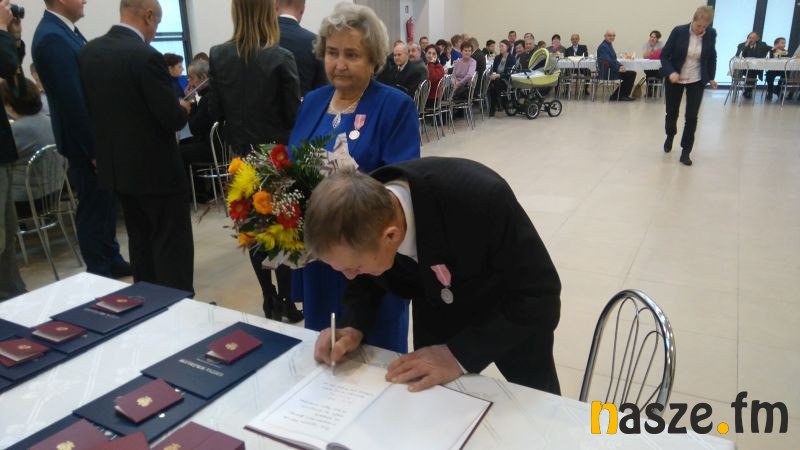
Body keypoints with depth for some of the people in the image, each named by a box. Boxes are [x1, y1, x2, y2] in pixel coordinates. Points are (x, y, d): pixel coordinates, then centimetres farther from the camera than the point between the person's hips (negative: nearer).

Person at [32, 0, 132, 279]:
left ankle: (112, 260, 32)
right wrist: (94, 149, -21)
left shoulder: (65, 30, 9)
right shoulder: (51, 38, -20)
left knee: (106, 202, 18)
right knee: (94, 206, 2)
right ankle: (99, 273, 16)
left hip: (98, 134, 9)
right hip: (85, 141, -9)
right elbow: (70, 101, -23)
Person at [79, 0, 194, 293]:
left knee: (140, 239, 19)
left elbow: (89, 104, 11)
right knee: (172, 245, 2)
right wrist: (183, 108, 1)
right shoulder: (146, 56, -20)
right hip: (156, 167, -8)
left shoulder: (88, 51, 3)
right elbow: (173, 119, -20)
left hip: (115, 164, 8)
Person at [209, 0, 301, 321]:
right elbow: (295, 113, -10)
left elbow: (215, 111, 0)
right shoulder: (281, 57, -14)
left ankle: (270, 300, 21)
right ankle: (286, 301, 16)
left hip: (243, 154, 3)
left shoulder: (218, 56, -3)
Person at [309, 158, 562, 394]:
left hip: (519, 311, -1)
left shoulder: (482, 198, -44)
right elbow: (365, 281, -6)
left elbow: (540, 298, -32)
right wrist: (352, 328, -25)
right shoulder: (361, 225, -28)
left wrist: (459, 354, -37)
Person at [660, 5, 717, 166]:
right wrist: (671, 72, -25)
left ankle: (686, 151, 6)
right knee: (672, 113, 10)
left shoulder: (711, 34, -6)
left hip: (696, 81, 1)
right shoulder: (678, 31, -15)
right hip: (675, 79, -1)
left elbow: (712, 57, 9)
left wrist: (711, 77, 4)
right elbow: (664, 55, -11)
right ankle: (670, 136, 42)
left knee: (692, 117, -5)